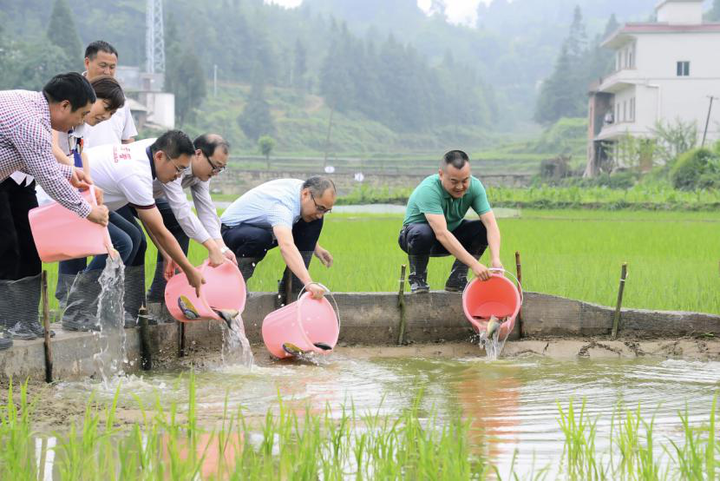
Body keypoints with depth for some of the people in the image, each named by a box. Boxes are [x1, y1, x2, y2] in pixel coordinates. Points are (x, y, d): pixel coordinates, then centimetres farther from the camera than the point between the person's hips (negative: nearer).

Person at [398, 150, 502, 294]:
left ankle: (456, 279, -7)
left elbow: (491, 223, -24)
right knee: (423, 233, -38)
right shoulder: (429, 190, -35)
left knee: (484, 229, -19)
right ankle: (417, 278, -10)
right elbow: (441, 234, -44)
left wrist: (495, 259, -41)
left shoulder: (474, 186, -18)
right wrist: (474, 264, -50)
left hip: (452, 237, 5)